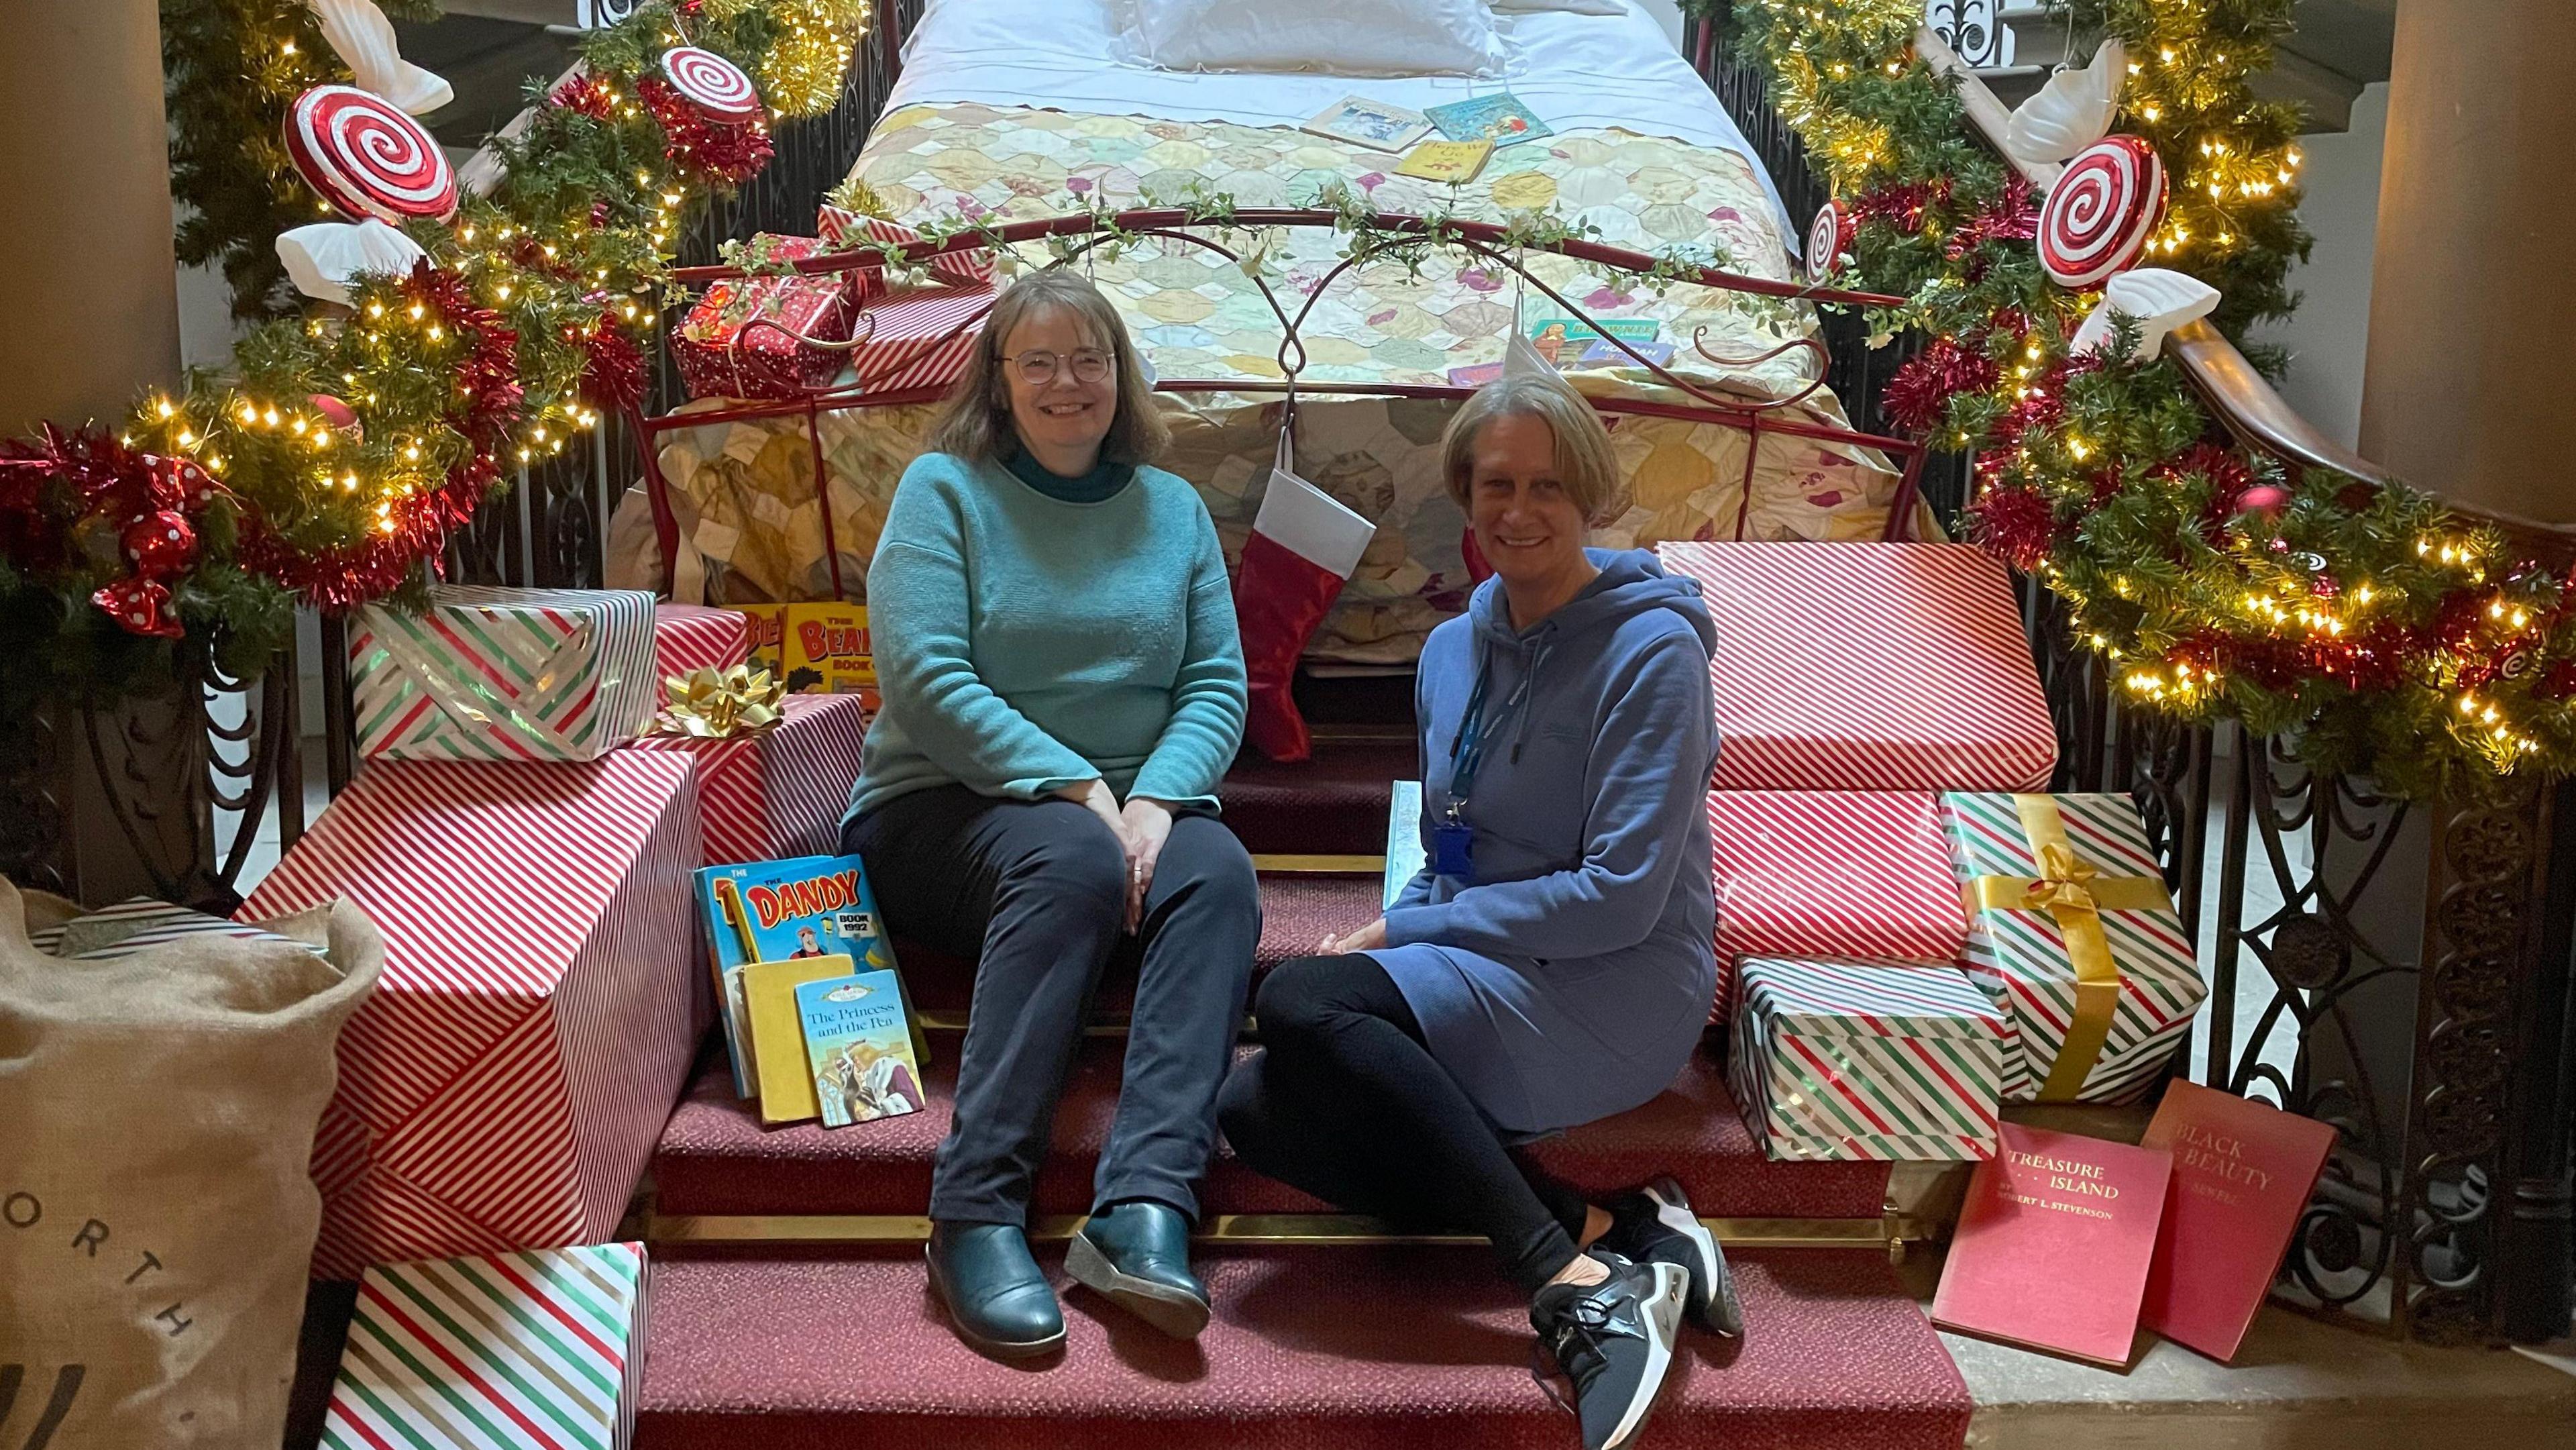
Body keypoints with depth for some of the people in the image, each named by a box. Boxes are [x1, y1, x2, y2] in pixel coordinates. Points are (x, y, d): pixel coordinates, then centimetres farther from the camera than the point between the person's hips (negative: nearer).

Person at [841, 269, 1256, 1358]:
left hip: (1129, 805, 4)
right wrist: (1077, 789, -19)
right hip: (944, 809, -3)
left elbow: (1217, 685, 5)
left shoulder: (1173, 509, 13)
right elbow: (924, 678, -12)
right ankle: (974, 1215, -38)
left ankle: (1144, 1207, -42)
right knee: (1073, 858, -36)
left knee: (1217, 872, -30)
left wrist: (1155, 797, -15)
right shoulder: (944, 488, 1)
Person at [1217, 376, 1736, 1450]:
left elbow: (1620, 897, -17)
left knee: (1299, 1002, -27)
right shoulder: (1454, 649, 11)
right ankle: (1620, 1231, -18)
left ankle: (1574, 1279, -26)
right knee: (1253, 1111, -17)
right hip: (1490, 980, 8)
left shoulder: (1651, 648, -11)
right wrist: (1393, 935, -5)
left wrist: (1396, 938, -14)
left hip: (1619, 995, -7)